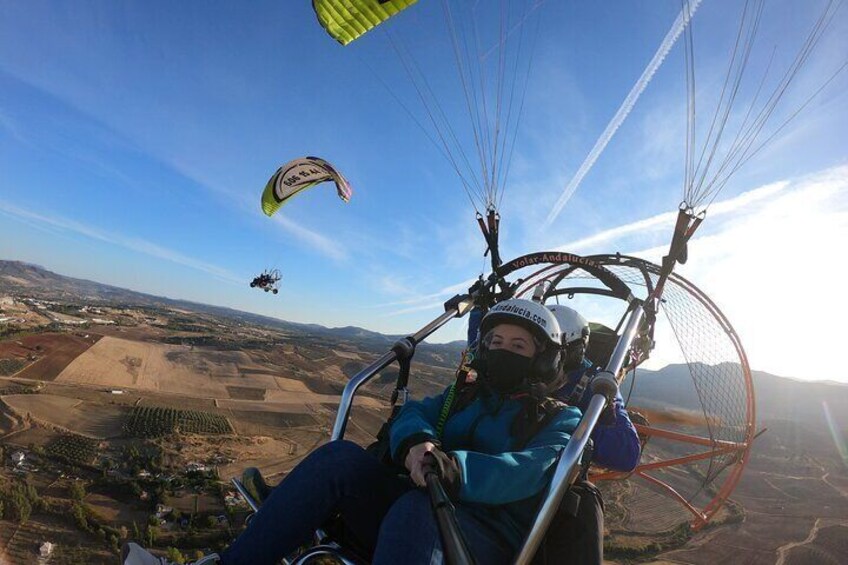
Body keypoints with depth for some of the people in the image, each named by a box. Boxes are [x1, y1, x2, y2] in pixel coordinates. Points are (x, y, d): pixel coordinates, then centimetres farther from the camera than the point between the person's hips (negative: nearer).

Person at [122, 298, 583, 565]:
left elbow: (524, 473, -17)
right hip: (422, 510, 5)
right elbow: (413, 412, 2)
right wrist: (416, 440, -22)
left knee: (413, 509, -38)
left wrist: (453, 468, -34)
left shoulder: (560, 421, 4)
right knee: (342, 456, -18)